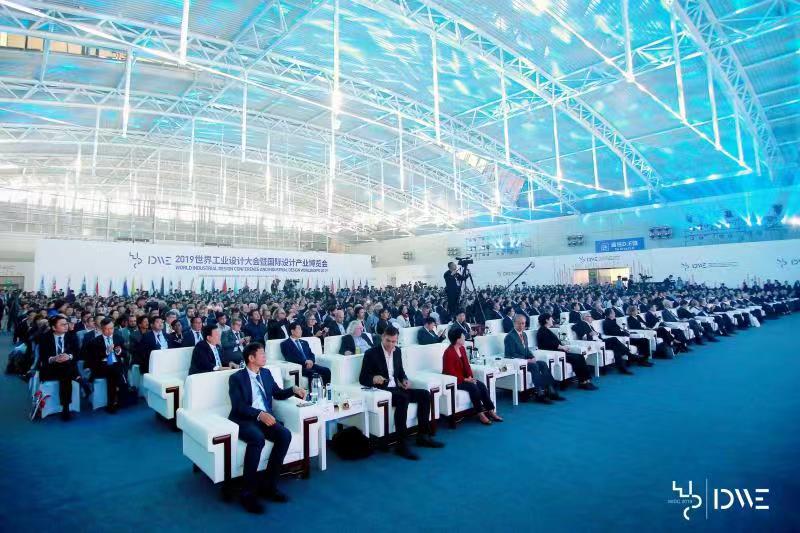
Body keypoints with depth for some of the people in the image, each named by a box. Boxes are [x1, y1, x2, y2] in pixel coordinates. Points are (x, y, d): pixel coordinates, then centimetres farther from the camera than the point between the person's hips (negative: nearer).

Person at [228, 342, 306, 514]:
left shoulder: (266, 373, 16)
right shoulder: (236, 378, -2)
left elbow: (278, 394, 24)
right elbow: (238, 406, -13)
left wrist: (294, 389, 5)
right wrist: (259, 414, -27)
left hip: (265, 417, 5)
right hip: (244, 420, -5)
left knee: (285, 435, -23)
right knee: (257, 438, -36)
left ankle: (268, 484, -11)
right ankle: (248, 493, -22)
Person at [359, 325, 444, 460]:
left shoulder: (397, 351, 10)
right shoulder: (371, 353, -9)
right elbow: (362, 379, -9)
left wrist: (405, 380, 1)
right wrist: (373, 379, -31)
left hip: (395, 388, 7)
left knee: (424, 394, -8)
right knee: (403, 398, -35)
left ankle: (423, 436, -2)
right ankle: (401, 444, -30)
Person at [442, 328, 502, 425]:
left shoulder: (462, 348, 6)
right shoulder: (449, 353, -19)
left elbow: (466, 365, 9)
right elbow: (451, 373, -21)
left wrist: (470, 377, -8)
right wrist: (465, 379, -22)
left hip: (464, 378, 8)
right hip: (453, 381, -8)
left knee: (481, 385, -13)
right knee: (473, 387, -27)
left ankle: (491, 411, -11)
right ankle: (480, 414, -17)